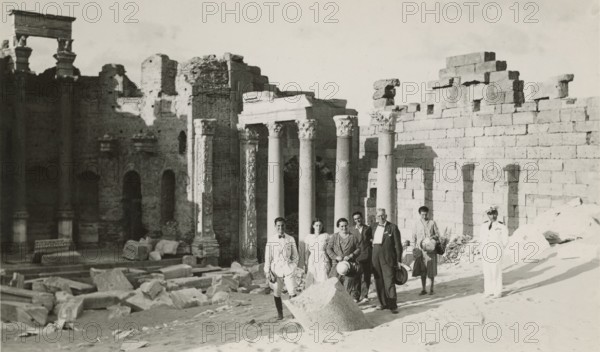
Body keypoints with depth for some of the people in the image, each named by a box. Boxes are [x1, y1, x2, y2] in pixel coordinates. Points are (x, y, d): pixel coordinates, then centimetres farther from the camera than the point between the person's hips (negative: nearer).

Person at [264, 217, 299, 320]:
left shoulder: (291, 239, 5)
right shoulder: (271, 241, 2)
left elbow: (295, 255, 13)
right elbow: (267, 257, 5)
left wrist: (293, 267, 8)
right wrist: (267, 271, 2)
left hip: (288, 269, 0)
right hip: (276, 269, 0)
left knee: (292, 292, -8)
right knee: (277, 293, 5)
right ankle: (280, 313, 19)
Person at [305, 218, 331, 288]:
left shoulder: (326, 236, 3)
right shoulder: (309, 237, 9)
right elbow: (307, 251, 14)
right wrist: (306, 264, 12)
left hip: (323, 263, -2)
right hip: (312, 263, 2)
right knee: (311, 283, -3)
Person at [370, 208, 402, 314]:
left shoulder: (393, 227, -3)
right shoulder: (374, 227, 12)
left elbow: (398, 245, -3)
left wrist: (398, 260, -6)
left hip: (388, 259, -5)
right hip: (376, 258, 5)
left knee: (389, 282, -7)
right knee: (379, 282, 7)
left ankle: (392, 305, -3)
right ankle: (384, 303, 16)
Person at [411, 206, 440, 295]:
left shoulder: (432, 223, 5)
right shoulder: (416, 223, 7)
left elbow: (437, 234, 8)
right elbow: (414, 237, 10)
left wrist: (434, 237, -14)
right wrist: (414, 248, 3)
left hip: (431, 249, -1)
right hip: (421, 249, 1)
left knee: (431, 269, 1)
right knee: (422, 269, 2)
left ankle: (431, 289, 10)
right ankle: (423, 289, 7)